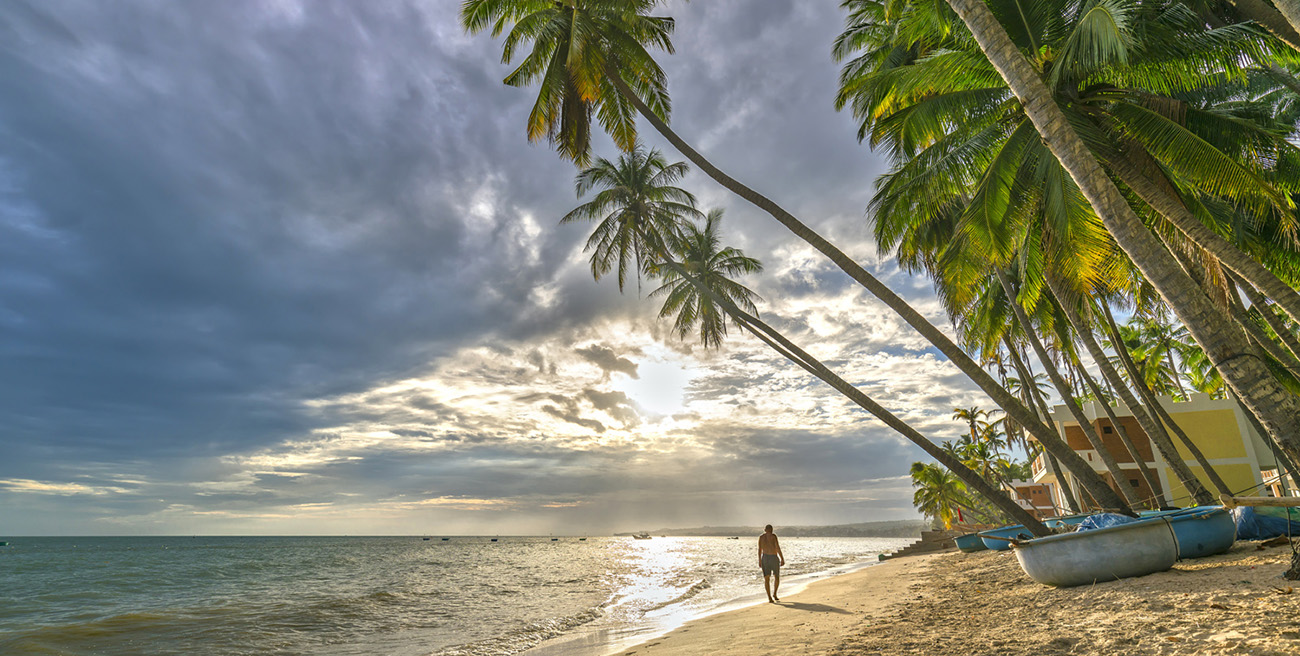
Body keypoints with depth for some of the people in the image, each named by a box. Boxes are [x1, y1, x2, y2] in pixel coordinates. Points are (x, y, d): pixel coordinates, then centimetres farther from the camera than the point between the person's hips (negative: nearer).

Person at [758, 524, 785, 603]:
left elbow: (759, 549, 6)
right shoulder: (773, 536, -5)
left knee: (766, 578, 3)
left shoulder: (761, 537, 6)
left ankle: (770, 598, -2)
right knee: (777, 577, 17)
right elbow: (778, 548, -10)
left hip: (765, 557, 3)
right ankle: (774, 594, 21)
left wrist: (759, 560, 13)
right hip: (774, 558, -3)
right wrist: (782, 559, -5)